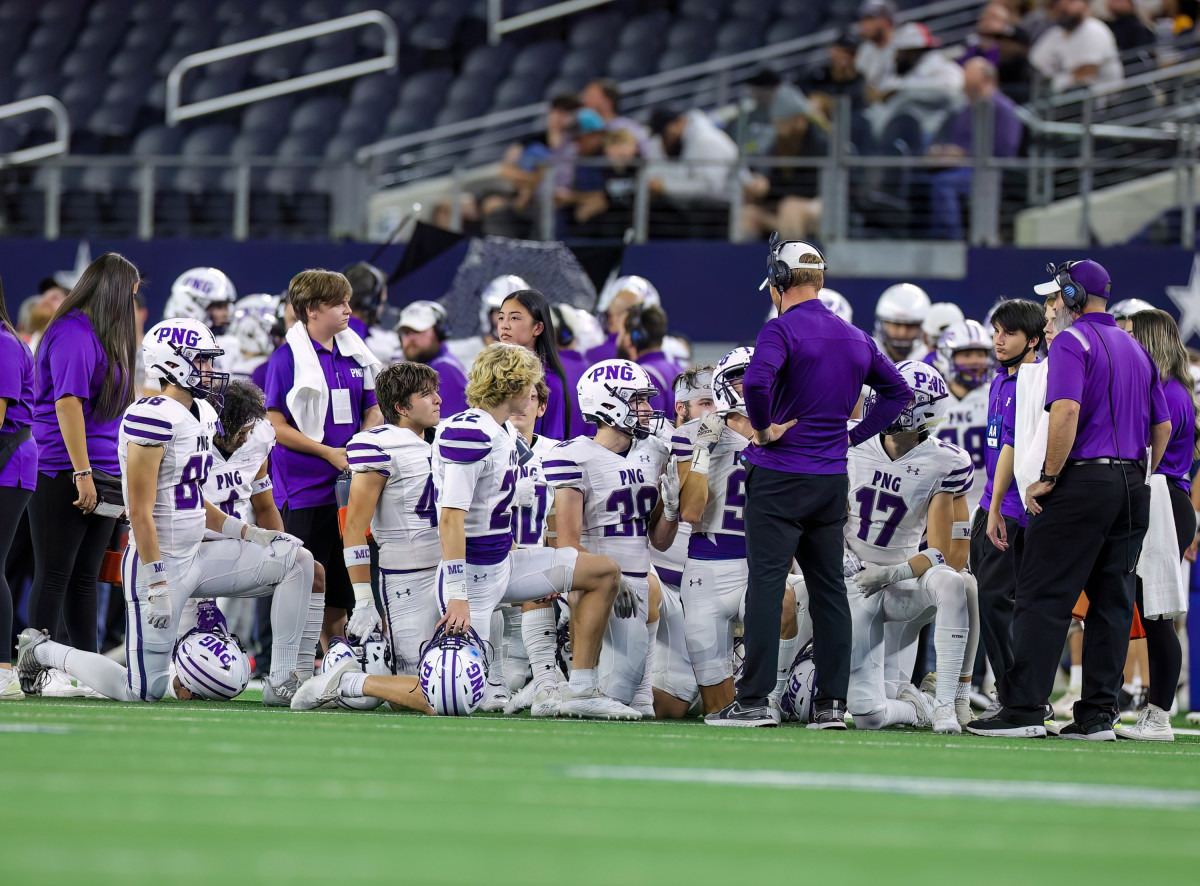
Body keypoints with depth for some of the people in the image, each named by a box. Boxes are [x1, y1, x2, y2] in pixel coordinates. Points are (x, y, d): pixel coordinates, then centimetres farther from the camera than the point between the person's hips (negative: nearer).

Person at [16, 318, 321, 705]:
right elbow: (141, 513, -21)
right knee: (145, 691, -5)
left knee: (297, 561, 0)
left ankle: (286, 682, 0)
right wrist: (157, 586, -22)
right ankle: (41, 651, 17)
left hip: (196, 556, 9)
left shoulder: (200, 416, 9)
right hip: (159, 563, -9)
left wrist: (249, 533, 10)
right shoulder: (153, 419, -20)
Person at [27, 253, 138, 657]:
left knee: (85, 577, 11)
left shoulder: (106, 335, 18)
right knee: (54, 576, -6)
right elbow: (68, 403, -18)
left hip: (101, 476, 9)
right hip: (65, 473, -9)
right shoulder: (74, 333, -12)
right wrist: (83, 474, -20)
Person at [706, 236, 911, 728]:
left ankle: (755, 699, -10)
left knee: (766, 583, -6)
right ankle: (832, 702, 8)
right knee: (829, 589, 9)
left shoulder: (783, 329, -11)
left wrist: (763, 430, -13)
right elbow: (898, 391, 20)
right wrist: (854, 434, 15)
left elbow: (756, 381, -29)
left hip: (780, 477, -6)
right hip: (833, 479, 6)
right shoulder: (856, 338, 11)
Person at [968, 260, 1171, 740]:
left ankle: (1024, 709, -12)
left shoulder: (1071, 342, -7)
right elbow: (1163, 427, 20)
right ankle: (1098, 714, 6)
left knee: (1043, 597, -7)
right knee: (1112, 601, 8)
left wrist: (1049, 478, -15)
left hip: (1083, 480, -8)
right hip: (1134, 486, 8)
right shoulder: (1136, 350, 18)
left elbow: (1066, 412, -21)